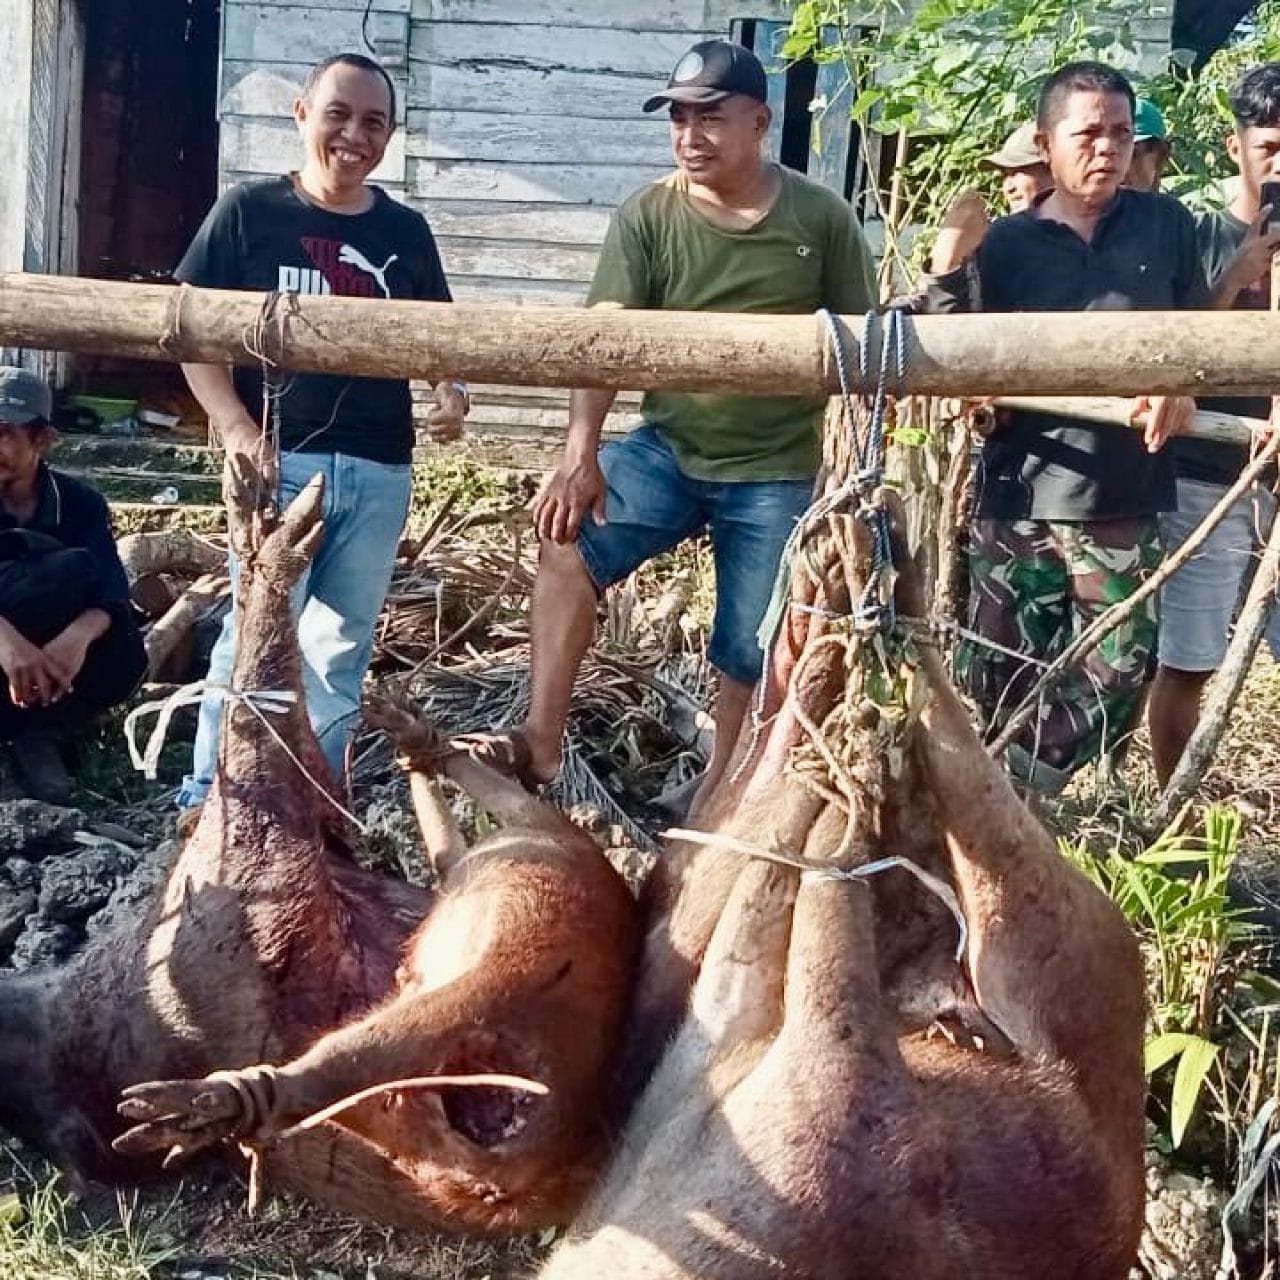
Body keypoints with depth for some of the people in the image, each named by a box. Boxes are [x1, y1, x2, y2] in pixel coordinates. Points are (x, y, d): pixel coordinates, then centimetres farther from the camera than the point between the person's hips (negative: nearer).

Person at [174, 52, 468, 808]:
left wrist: (452, 394, -4)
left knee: (342, 645, 10)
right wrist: (236, 429, -13)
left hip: (380, 471, 4)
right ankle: (211, 796, 7)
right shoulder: (250, 212, 1)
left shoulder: (407, 232, 11)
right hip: (282, 461, -4)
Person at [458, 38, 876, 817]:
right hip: (667, 447, 1)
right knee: (570, 545, -23)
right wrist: (581, 453, -29)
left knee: (750, 649, 5)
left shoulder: (822, 219, -5)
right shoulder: (647, 217, -4)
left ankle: (719, 792, 27)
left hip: (778, 469, -1)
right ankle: (542, 743, -17)